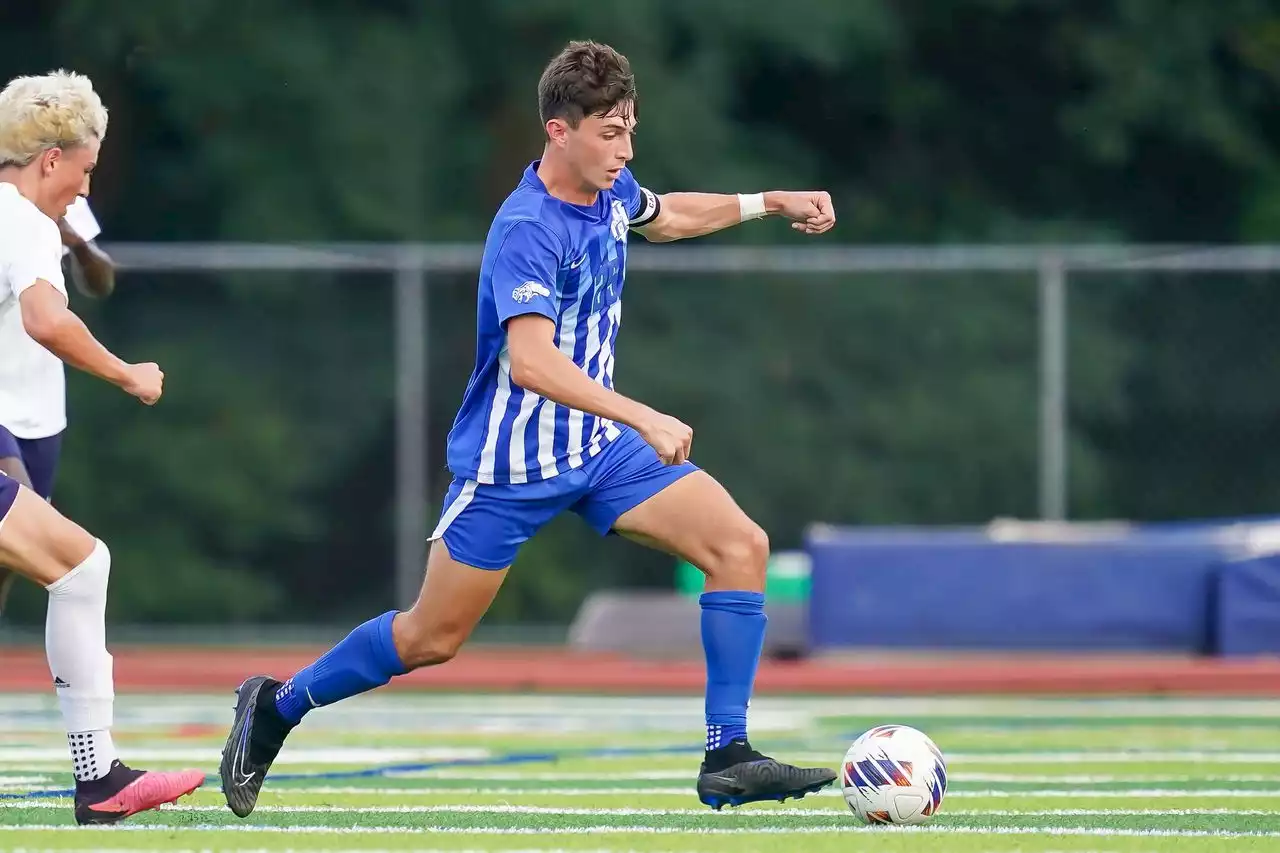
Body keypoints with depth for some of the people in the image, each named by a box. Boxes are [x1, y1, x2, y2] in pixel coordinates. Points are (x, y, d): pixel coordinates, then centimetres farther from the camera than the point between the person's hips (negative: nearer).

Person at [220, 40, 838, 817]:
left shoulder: (611, 191, 1)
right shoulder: (527, 229, -26)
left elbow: (666, 216, 27)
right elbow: (531, 360, -38)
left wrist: (769, 204, 21)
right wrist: (644, 418, -43)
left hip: (599, 444, 7)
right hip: (512, 459, -7)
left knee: (741, 545, -11)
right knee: (434, 637, 3)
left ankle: (728, 758, -10)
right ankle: (275, 707, 27)